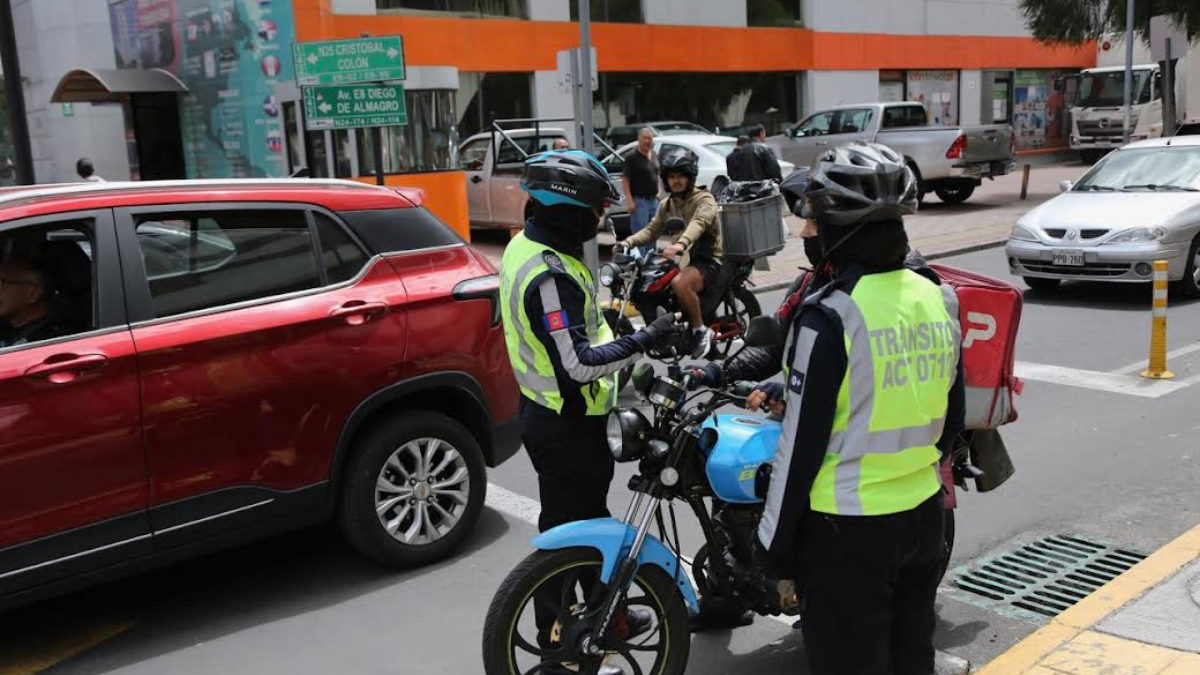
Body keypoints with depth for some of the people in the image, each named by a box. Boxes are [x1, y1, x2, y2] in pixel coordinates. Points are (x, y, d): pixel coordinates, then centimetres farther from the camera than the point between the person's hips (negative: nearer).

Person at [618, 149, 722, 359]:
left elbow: (698, 223, -32)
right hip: (682, 259, 8)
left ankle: (701, 330, -17)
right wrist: (628, 242, -14)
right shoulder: (667, 204, 13)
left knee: (679, 284, -37)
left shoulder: (704, 199, -11)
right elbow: (652, 230, 8)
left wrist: (681, 243, -54)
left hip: (707, 260, -8)